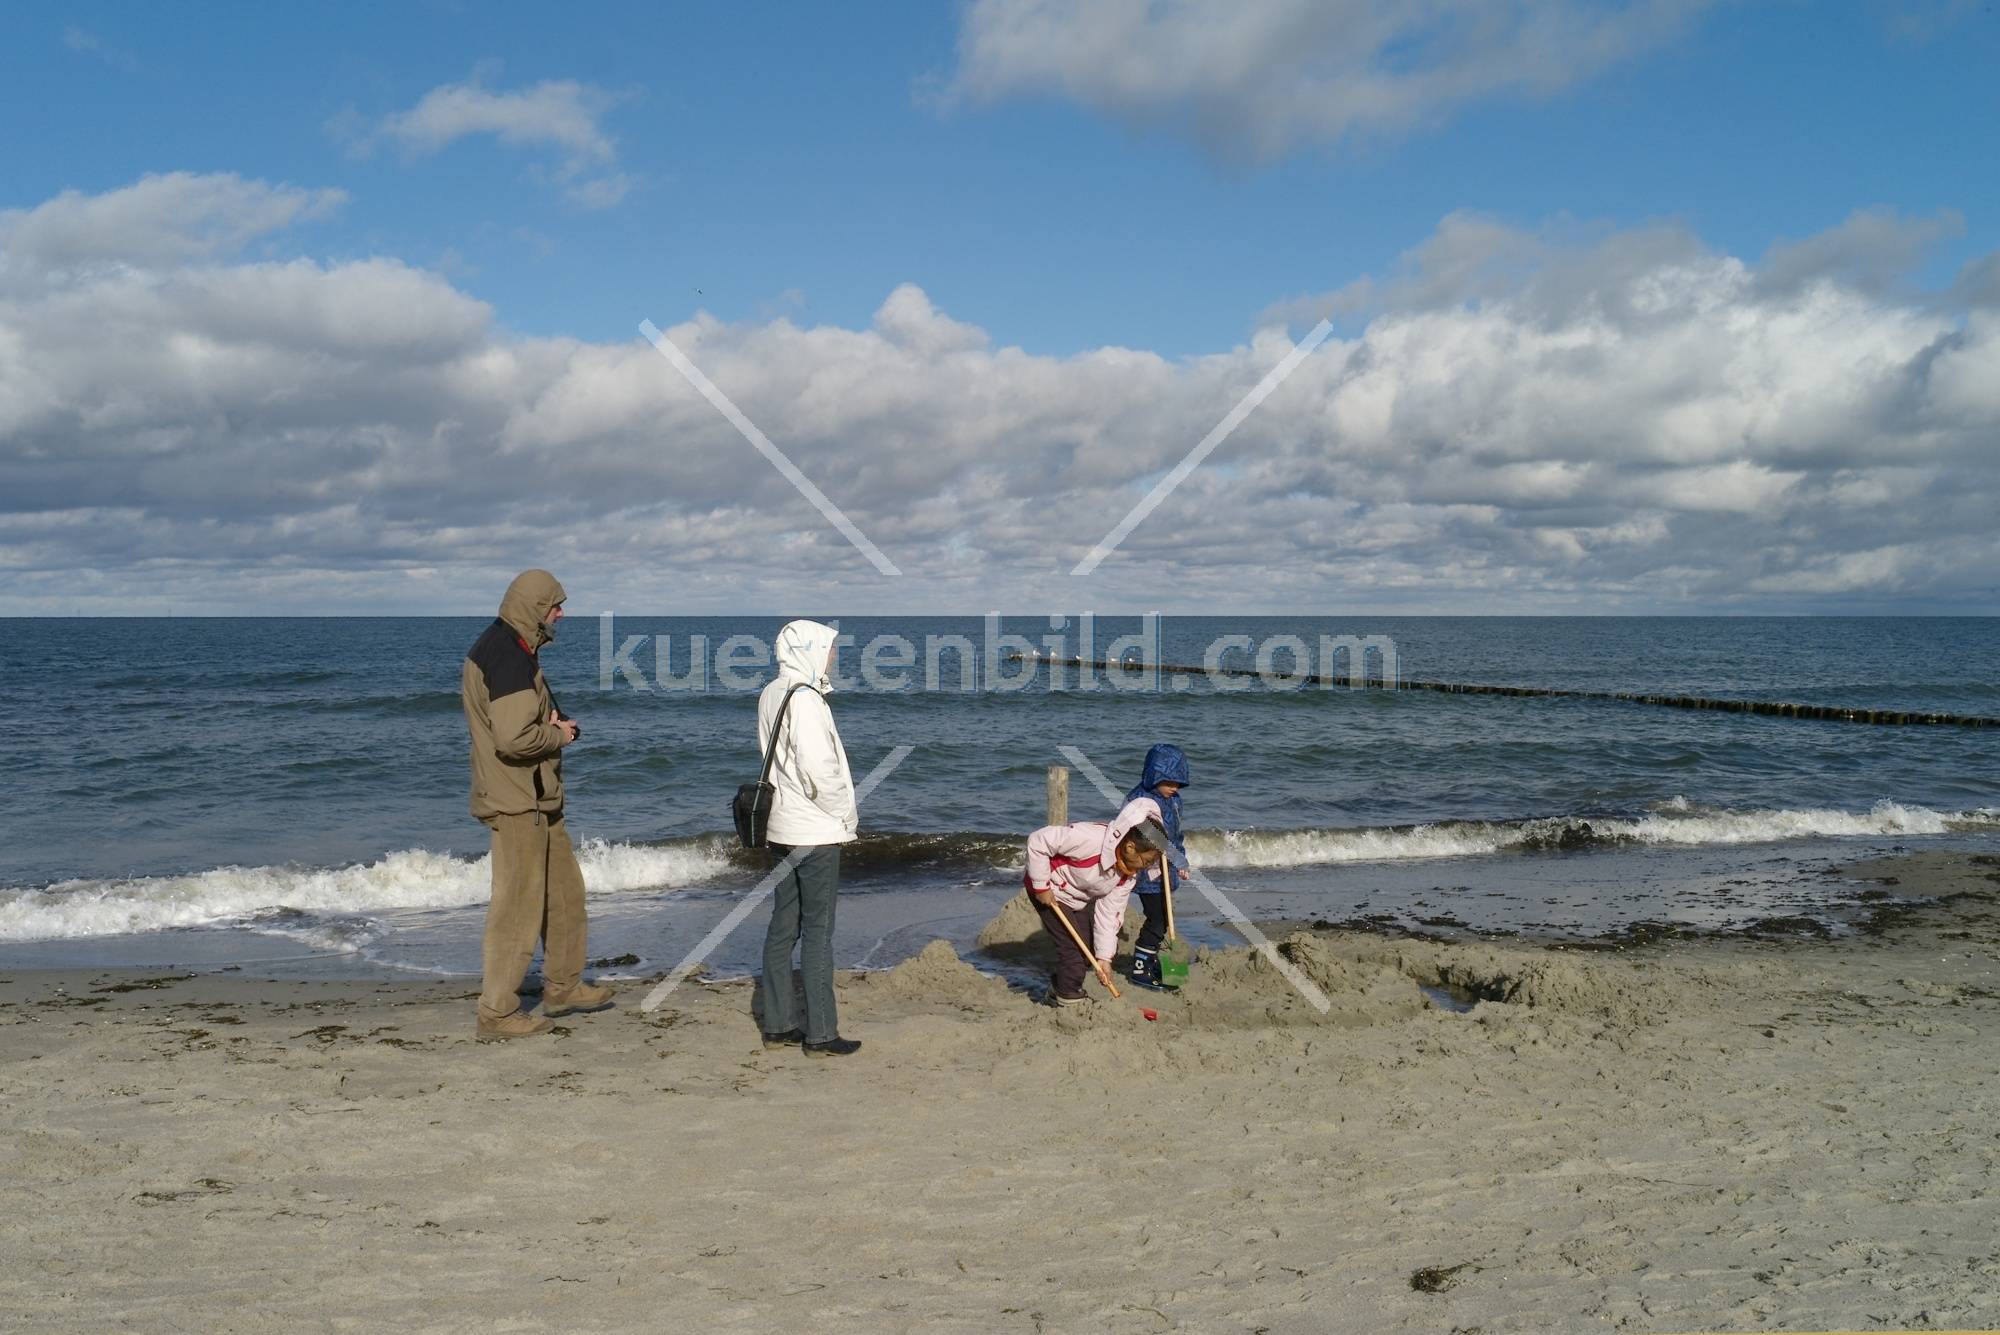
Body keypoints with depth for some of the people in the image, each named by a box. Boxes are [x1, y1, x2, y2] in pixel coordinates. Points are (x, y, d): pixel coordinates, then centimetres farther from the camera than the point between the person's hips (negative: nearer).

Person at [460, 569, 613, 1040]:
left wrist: (550, 721, 5)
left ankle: (563, 987, 31)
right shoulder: (508, 657, -21)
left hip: (537, 800, 11)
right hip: (516, 804, -11)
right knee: (517, 905, -3)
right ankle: (498, 1013, 6)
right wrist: (559, 735, -12)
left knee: (564, 890, 19)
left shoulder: (503, 648, 13)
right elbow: (514, 737, -30)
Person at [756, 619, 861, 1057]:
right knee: (818, 931, -3)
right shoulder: (804, 698, -18)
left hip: (783, 828, 9)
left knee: (783, 927, 13)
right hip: (817, 832, -9)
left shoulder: (771, 694, 10)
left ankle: (778, 1025, 20)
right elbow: (819, 768, -23)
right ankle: (820, 1034, 2)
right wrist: (846, 814, -9)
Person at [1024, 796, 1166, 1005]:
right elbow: (1038, 841, -33)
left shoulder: (1129, 873, -13)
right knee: (1073, 948, -12)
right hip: (1050, 892, -8)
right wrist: (1041, 886, -26)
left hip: (1081, 898, 8)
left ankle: (1060, 988, 27)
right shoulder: (1090, 839, -38)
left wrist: (1104, 957, -11)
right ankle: (1069, 1001, 8)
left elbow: (1108, 911, -7)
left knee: (1094, 948, 8)